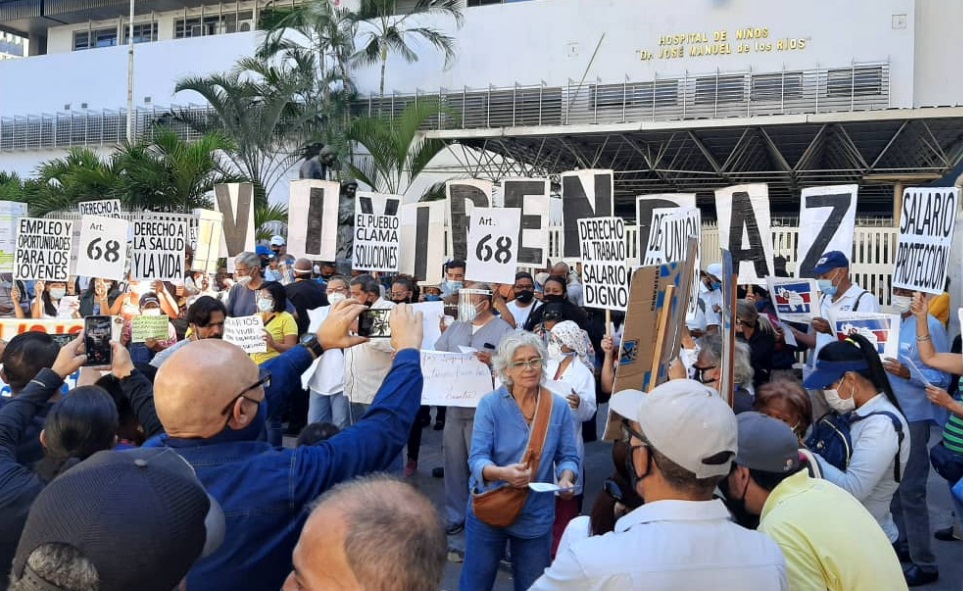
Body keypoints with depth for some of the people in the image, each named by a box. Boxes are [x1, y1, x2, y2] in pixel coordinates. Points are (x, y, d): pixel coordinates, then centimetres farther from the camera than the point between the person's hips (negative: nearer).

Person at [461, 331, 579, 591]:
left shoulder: (559, 406, -6)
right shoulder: (490, 404, -13)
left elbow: (568, 456, -1)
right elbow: (477, 458, -17)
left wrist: (566, 479, -24)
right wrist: (501, 473, -38)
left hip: (536, 517, 2)